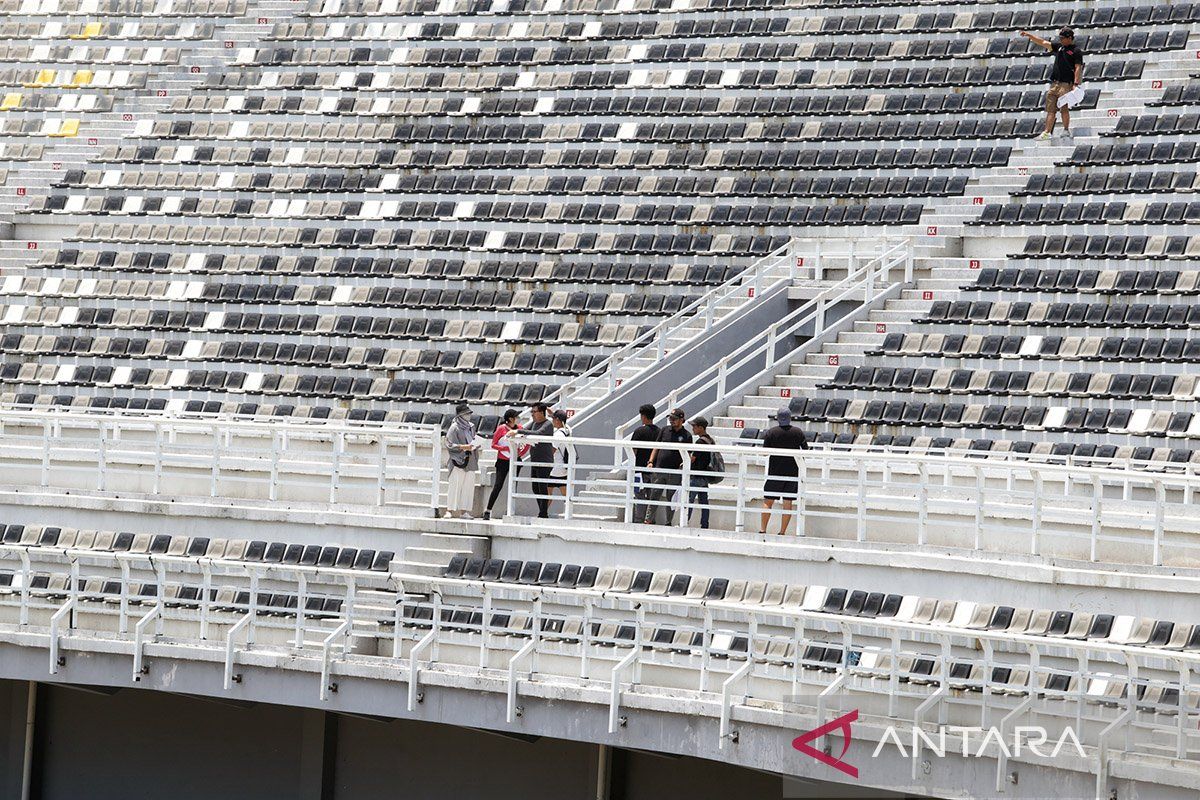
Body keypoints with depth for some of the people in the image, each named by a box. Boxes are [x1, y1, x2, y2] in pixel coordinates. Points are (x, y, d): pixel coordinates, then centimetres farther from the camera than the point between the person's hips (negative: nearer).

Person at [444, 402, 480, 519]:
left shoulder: (471, 427, 13)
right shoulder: (455, 428, -6)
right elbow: (449, 444, -10)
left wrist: (475, 446, 3)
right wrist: (463, 447, -19)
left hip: (470, 461, 6)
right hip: (458, 461, -6)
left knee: (468, 486, 3)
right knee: (455, 485, -8)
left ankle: (464, 510, 6)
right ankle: (449, 510, -5)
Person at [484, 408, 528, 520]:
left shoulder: (519, 428, 3)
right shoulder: (501, 429, -8)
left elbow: (527, 443, 11)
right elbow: (493, 445, -7)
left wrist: (521, 453, -1)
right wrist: (506, 448, -18)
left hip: (515, 460, 4)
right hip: (503, 461, -4)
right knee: (498, 486, -6)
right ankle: (488, 511, -1)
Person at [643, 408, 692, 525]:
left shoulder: (686, 436, 0)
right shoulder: (665, 430, 8)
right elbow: (656, 447, 12)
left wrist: (684, 463, -18)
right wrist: (651, 461, 1)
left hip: (675, 472, -2)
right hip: (659, 470, 2)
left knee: (671, 498, 4)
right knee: (654, 496, 2)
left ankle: (669, 522, 12)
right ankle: (649, 520, 6)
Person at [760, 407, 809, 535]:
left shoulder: (771, 433, -6)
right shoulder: (798, 432, -2)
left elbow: (764, 451, -4)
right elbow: (805, 450, 1)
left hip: (775, 472, -1)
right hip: (793, 472, 1)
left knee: (767, 501, 5)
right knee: (788, 503, 6)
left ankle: (763, 530, -1)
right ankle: (783, 532, 4)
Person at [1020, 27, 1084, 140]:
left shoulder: (1076, 51, -2)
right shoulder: (1059, 46, 18)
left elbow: (1078, 68, -8)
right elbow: (1043, 43, 22)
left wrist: (1075, 84, -17)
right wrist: (1029, 35, 19)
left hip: (1066, 83, -7)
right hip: (1055, 83, 7)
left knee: (1064, 108, -12)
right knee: (1051, 109, 2)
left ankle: (1066, 130, -2)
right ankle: (1047, 132, -1)